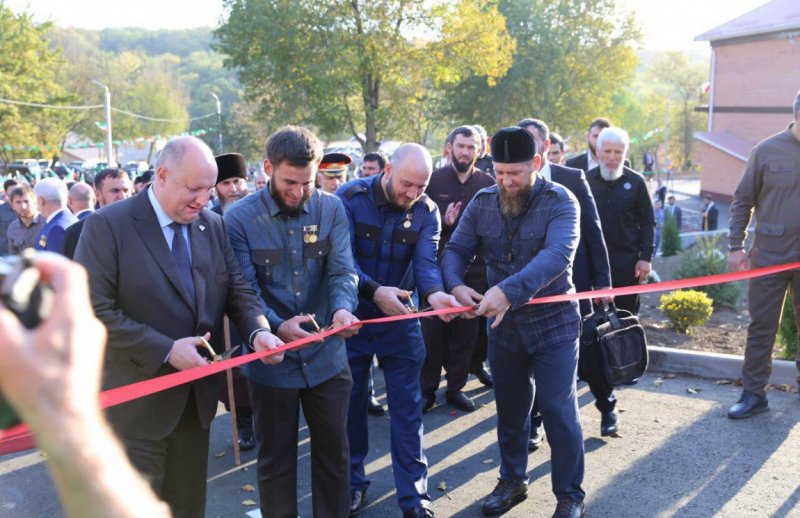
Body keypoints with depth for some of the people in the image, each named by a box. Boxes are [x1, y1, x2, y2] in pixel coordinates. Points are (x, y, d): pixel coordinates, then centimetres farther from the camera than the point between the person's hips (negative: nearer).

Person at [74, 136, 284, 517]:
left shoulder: (212, 225, 5)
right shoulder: (107, 226, -14)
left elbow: (237, 290, 6)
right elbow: (93, 312, -19)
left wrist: (257, 330, -16)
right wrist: (165, 350, -23)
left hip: (197, 395, 6)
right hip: (137, 399, -5)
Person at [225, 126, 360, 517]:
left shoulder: (331, 209, -2)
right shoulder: (240, 218, -10)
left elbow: (342, 271, -9)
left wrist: (343, 308, -31)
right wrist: (277, 327, -33)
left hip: (327, 356, 2)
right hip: (272, 360, -2)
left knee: (334, 451, 15)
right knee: (275, 458, 14)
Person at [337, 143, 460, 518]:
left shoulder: (426, 212, -6)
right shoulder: (350, 198, -15)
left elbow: (426, 261, -17)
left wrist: (433, 292, -39)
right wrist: (374, 291, -38)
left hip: (401, 319, 2)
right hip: (353, 317, -1)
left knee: (407, 408, 4)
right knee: (350, 403, 12)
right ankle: (352, 484, 30)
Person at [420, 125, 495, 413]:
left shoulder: (488, 183, 3)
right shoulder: (433, 180, 0)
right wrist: (442, 221, -17)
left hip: (474, 269, 2)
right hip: (438, 267, -1)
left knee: (466, 330, 8)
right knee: (433, 329, 3)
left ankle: (456, 387, 21)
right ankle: (427, 389, 14)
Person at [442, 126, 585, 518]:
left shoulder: (559, 201, -15)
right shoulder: (482, 202, 0)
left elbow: (557, 255, -30)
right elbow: (456, 250, 1)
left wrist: (508, 290, -43)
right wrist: (455, 284, -22)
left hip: (553, 323, -4)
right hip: (503, 325, 4)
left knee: (559, 411, 1)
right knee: (510, 409, 17)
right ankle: (512, 480, 37)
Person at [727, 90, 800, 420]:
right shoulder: (767, 151, -3)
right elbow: (743, 201, 1)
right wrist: (736, 246, -4)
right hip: (769, 254, -2)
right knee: (761, 326, 4)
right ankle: (753, 393, 12)